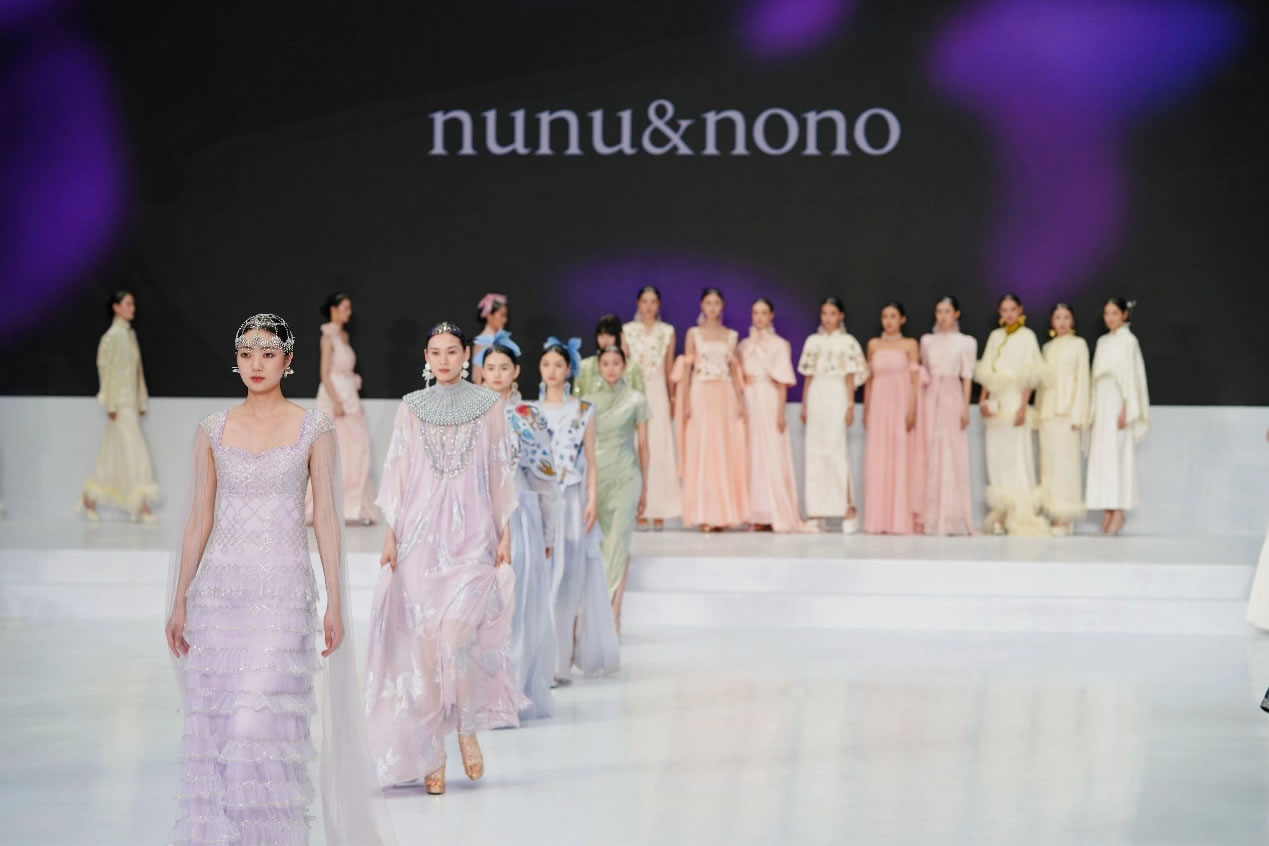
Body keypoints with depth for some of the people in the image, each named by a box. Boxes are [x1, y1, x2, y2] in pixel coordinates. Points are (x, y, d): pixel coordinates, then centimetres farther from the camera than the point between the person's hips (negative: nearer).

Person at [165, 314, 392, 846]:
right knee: (215, 718, 2)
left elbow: (326, 517, 0)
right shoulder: (212, 431, 8)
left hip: (284, 587, -3)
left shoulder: (314, 429, 1)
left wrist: (335, 603, -4)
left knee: (263, 716, -10)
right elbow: (199, 519, 9)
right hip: (221, 587, 3)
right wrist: (180, 601, 6)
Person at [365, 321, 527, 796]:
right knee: (423, 644, 0)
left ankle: (468, 726, 8)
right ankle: (431, 753, 9)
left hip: (471, 535, -2)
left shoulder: (488, 406, 5)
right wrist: (391, 534, 1)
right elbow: (398, 472, 7)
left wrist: (504, 534, 0)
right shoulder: (412, 407, 8)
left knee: (456, 635, -17)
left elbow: (500, 472, 5)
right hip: (420, 536, 2)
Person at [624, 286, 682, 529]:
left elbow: (669, 368, 11)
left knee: (659, 447, -4)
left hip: (658, 393, 1)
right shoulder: (627, 331, 6)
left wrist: (672, 399, 9)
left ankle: (658, 509, -1)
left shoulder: (667, 332, 9)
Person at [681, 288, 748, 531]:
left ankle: (724, 512, 5)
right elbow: (687, 368, 3)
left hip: (725, 395, 2)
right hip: (701, 395, -2)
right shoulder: (693, 333, 6)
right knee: (701, 451, -6)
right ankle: (704, 514, -3)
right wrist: (686, 401, -6)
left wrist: (740, 400, 2)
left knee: (727, 452, -1)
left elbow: (735, 369, 11)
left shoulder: (731, 335, 12)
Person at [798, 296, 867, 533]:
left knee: (837, 450, -9)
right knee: (815, 451, 3)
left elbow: (850, 377, 0)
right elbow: (808, 377, 14)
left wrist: (850, 406, -7)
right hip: (816, 397, 4)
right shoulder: (813, 341, 13)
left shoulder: (847, 341, 2)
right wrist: (804, 406, 10)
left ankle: (848, 507, -4)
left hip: (836, 396, -4)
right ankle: (817, 511, 6)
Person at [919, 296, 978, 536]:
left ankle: (953, 518, -3)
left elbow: (967, 376, 2)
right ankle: (931, 517, 2)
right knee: (930, 456, 0)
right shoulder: (927, 340, 13)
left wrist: (965, 408, -6)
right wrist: (918, 405, 7)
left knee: (953, 456, -5)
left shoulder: (966, 342, 5)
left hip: (952, 398, -2)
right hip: (931, 398, 3)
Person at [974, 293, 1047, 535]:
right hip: (995, 404, 5)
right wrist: (983, 400, 3)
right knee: (995, 458, 2)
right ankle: (999, 516, 5)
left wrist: (1023, 406, -13)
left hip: (1014, 400, -5)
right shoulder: (995, 336, 15)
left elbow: (1030, 375, -6)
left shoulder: (1026, 336, 0)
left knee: (1017, 458, -9)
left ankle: (1021, 517, -9)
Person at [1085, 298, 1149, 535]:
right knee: (1100, 455, 2)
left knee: (1117, 454, -11)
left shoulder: (1128, 340, -4)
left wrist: (1126, 409, -16)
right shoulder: (1102, 342, 16)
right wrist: (1092, 410, 12)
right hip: (1101, 400, 7)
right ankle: (1108, 512, 3)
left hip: (1118, 400, -7)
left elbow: (1132, 375, -9)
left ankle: (1118, 512, -11)